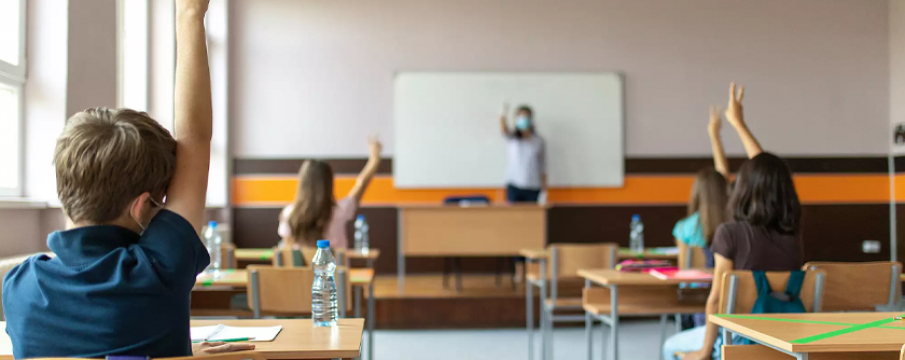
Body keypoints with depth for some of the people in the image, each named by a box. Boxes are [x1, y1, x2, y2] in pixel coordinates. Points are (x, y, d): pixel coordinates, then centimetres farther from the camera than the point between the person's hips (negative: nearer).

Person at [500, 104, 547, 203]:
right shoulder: (512, 138, 3)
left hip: (533, 188, 1)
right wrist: (503, 116, -44)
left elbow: (543, 167, 8)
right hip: (514, 186, 0)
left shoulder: (539, 141, 5)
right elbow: (505, 131, -21)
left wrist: (544, 190, 3)